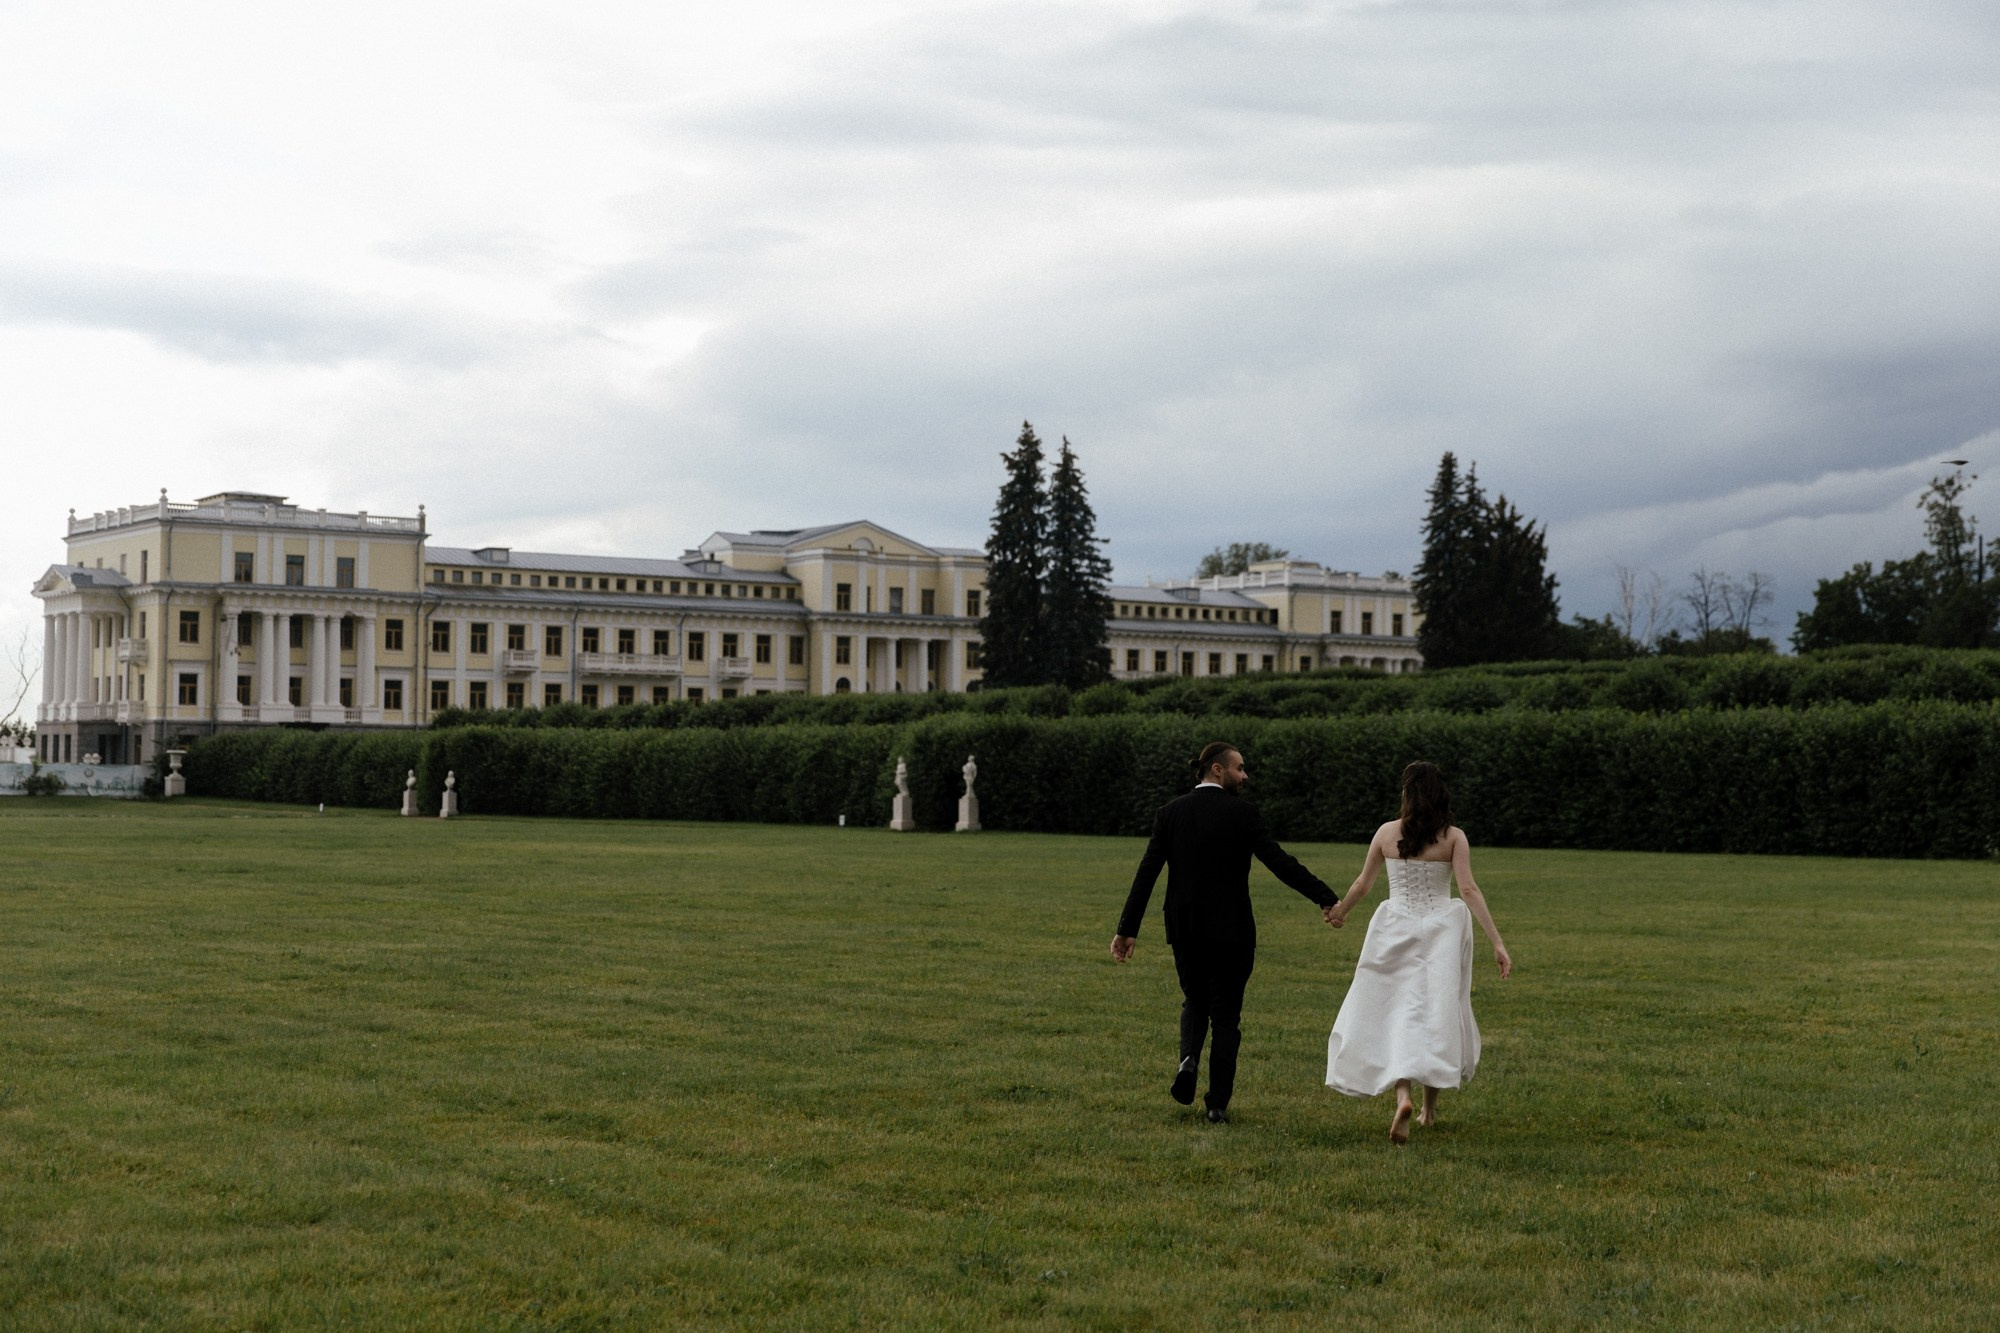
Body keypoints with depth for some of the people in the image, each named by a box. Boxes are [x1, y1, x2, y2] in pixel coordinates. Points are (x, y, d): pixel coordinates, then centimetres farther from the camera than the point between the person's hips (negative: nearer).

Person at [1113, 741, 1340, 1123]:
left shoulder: (1170, 813, 2)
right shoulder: (1242, 813, -8)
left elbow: (1147, 872, -1)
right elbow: (1280, 862, -13)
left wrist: (1127, 929, 0)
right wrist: (1325, 899, -7)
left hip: (1184, 930, 3)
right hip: (1230, 930, -3)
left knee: (1195, 1000, 23)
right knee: (1225, 1013, 7)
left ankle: (1189, 1059, -5)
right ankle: (1218, 1103, 6)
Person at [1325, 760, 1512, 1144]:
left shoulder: (1387, 833, 0)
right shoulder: (1454, 837, -4)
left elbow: (1363, 884, 9)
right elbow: (1469, 890, -12)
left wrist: (1340, 911, 30)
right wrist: (1497, 943, -13)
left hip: (1396, 932, 0)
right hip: (1440, 932, 0)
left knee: (1398, 1016, 1)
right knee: (1438, 1017, 12)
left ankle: (1403, 1095, -24)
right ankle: (1430, 1106, 21)